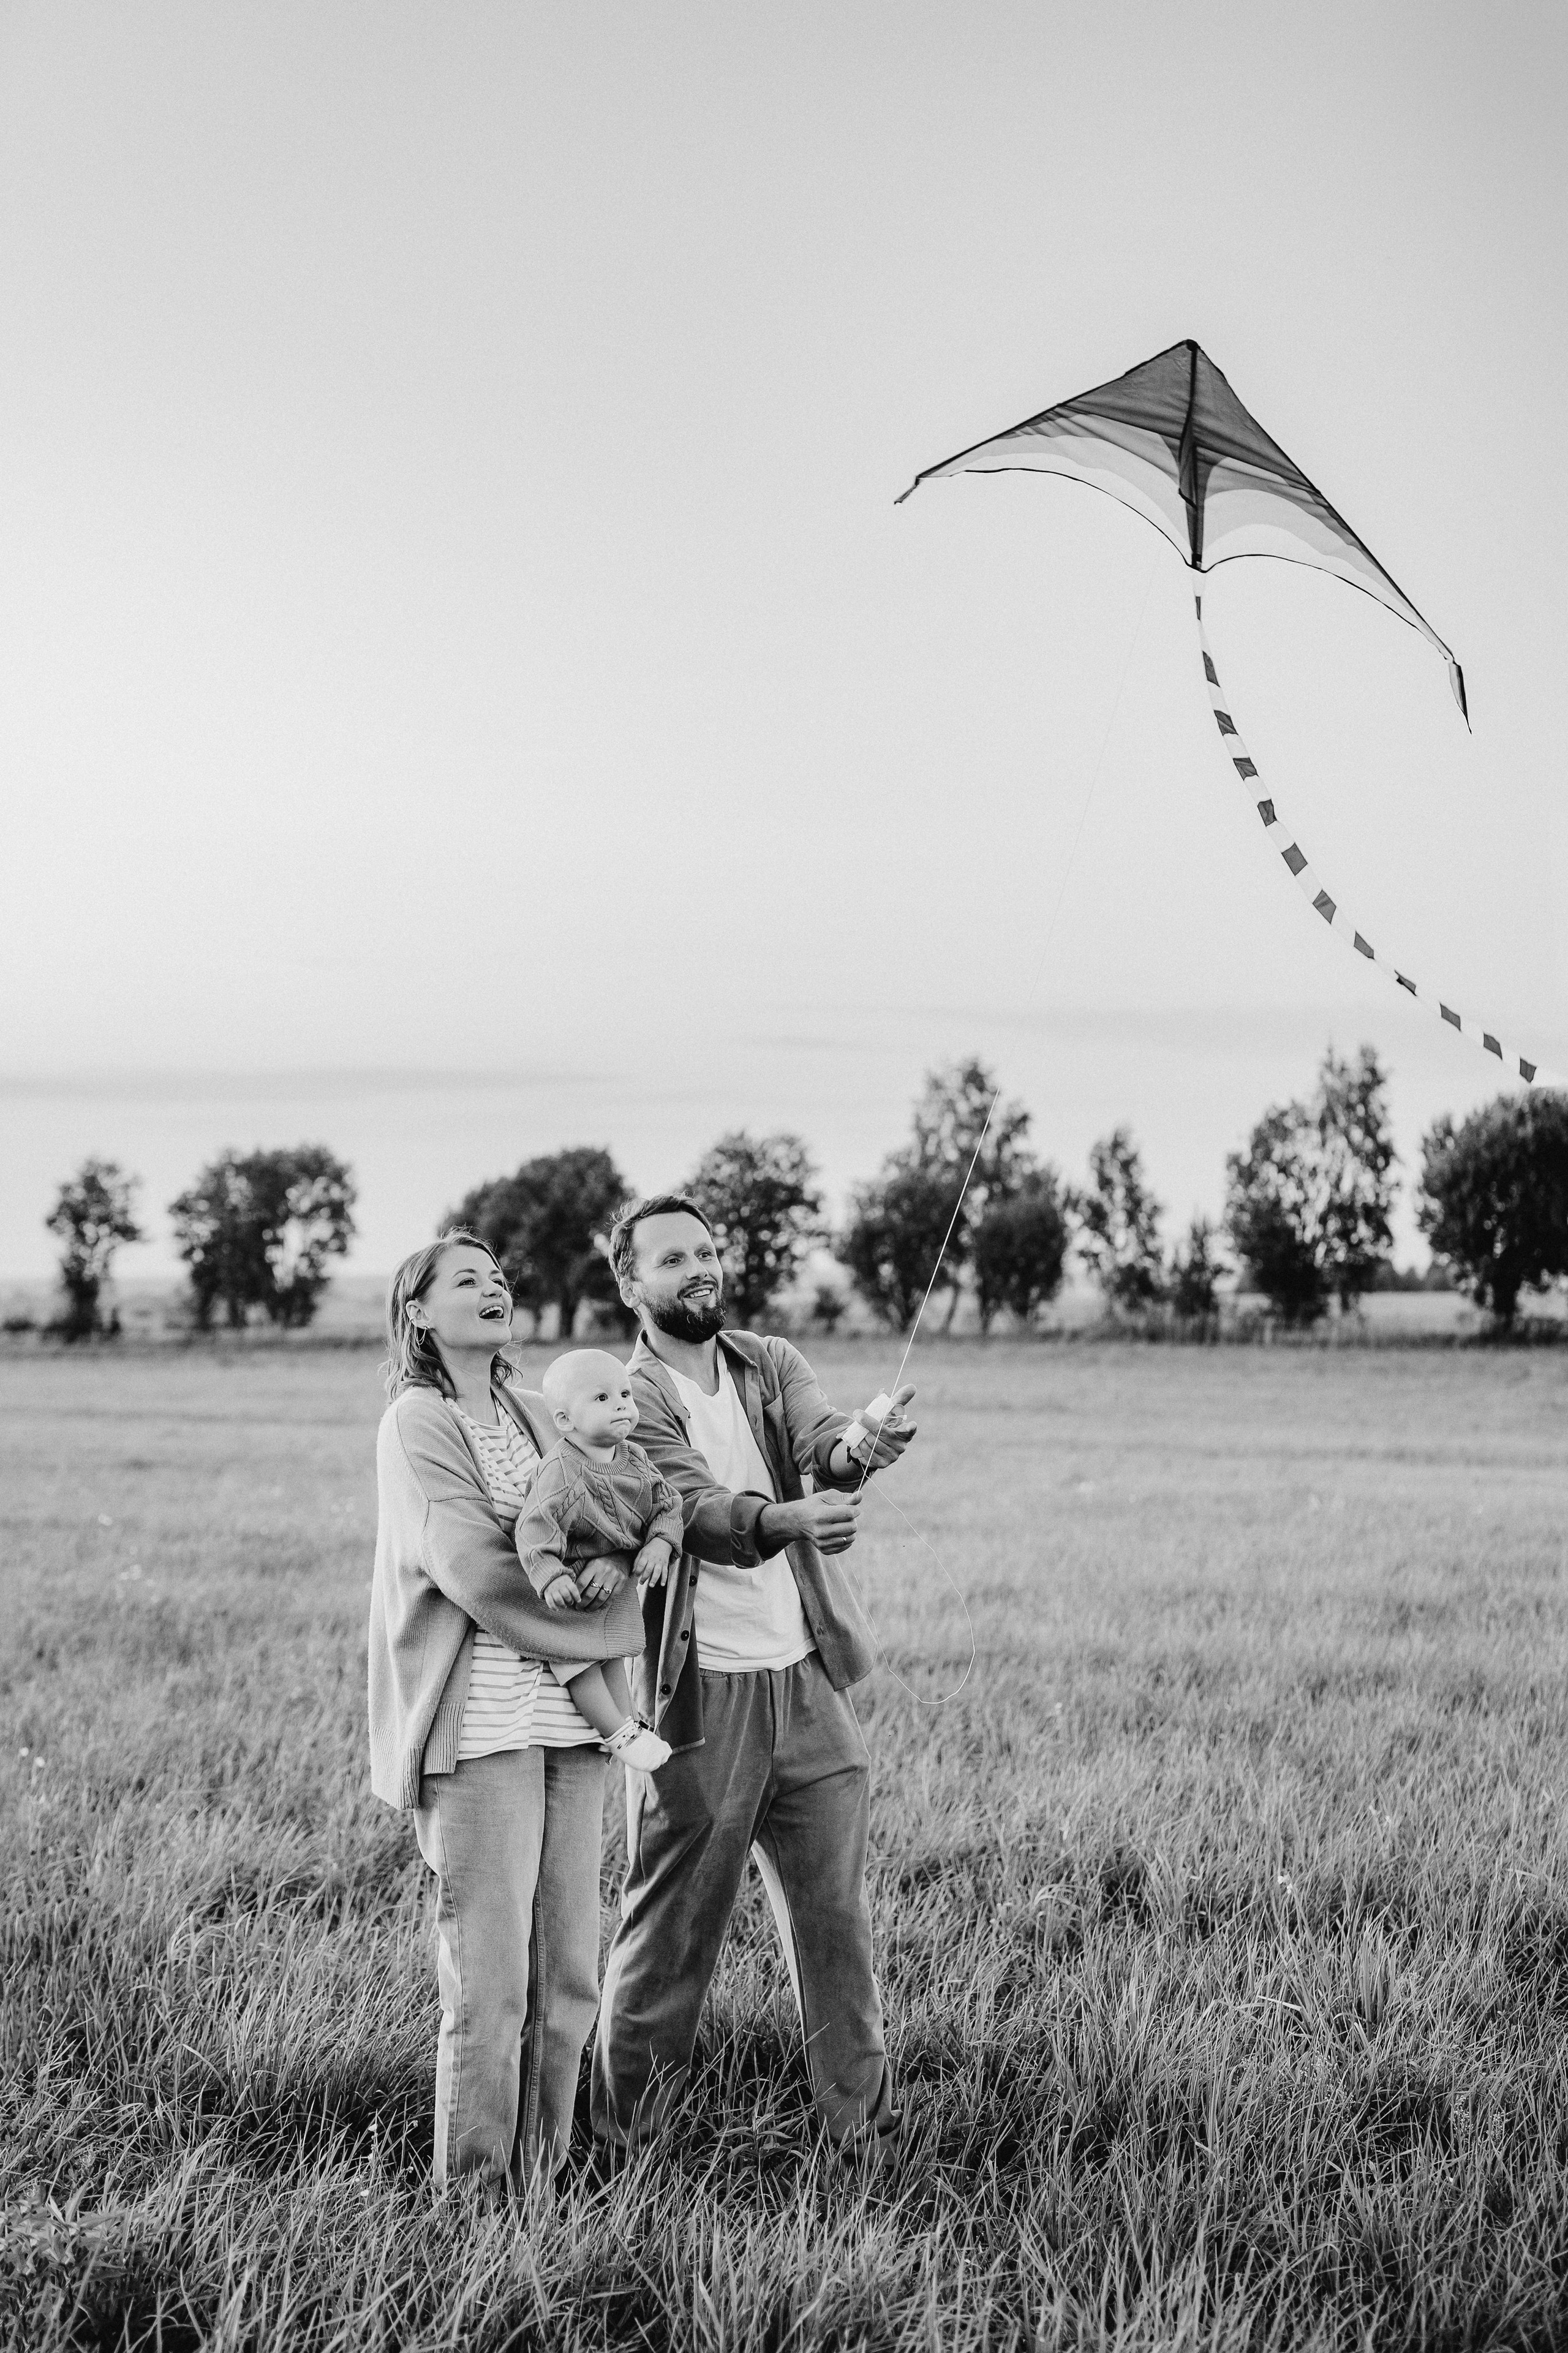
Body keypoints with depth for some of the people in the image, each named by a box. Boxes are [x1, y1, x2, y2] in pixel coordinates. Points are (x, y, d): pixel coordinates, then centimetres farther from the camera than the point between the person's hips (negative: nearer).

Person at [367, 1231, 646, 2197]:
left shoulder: (530, 1413, 17)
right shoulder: (417, 1421, -4)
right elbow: (472, 1568, -13)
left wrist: (612, 1555, -11)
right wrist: (600, 1629, -5)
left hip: (568, 1719, 7)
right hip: (481, 1721, -7)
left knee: (568, 1975, 8)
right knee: (490, 1979, -5)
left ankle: (542, 2182, 17)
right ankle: (474, 2193, 5)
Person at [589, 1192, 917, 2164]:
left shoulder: (771, 1365, 7)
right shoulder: (625, 1400, -8)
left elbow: (820, 1433, -14)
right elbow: (702, 1511, -24)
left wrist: (857, 1446, -38)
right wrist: (784, 1519, -44)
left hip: (808, 1683, 5)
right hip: (699, 1698, -5)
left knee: (838, 1920, 11)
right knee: (669, 1933, 3)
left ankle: (868, 2131, 23)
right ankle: (622, 2146, 17)